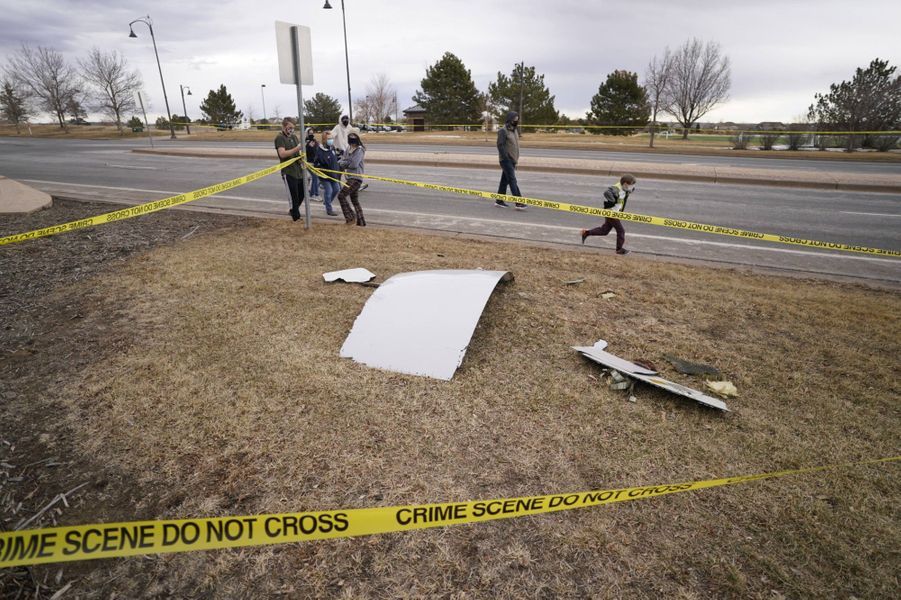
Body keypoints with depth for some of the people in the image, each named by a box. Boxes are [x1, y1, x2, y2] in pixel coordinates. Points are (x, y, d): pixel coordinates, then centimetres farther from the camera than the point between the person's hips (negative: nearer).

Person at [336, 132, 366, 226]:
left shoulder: (359, 150, -9)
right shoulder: (348, 150, 13)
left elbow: (354, 164, -19)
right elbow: (340, 162, 11)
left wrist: (345, 163, -3)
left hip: (356, 178, -9)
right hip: (351, 178, 9)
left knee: (341, 195, -13)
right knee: (355, 201, 13)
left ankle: (350, 217, -7)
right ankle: (361, 222, 20)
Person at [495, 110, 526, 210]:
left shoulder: (515, 130, 15)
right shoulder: (503, 131, -11)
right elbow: (500, 145, -17)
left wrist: (515, 159, 15)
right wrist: (506, 158, -20)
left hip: (512, 160, 8)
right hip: (506, 160, -8)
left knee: (505, 180, 12)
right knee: (512, 181, -12)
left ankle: (499, 201, 20)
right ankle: (519, 203, -16)